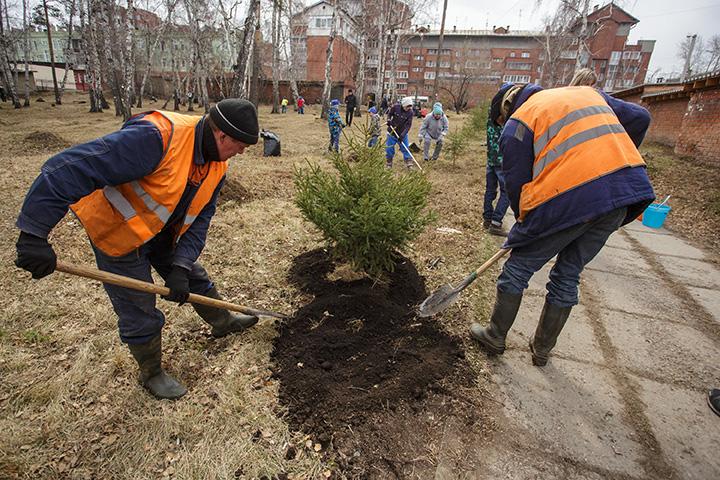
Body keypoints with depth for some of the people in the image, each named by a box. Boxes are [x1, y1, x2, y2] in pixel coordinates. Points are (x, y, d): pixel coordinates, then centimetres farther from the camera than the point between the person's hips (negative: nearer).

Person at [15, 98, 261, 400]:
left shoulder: (217, 166, -9)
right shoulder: (157, 137, -36)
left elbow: (199, 221, -6)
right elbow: (67, 169, -36)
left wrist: (180, 267, -15)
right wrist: (35, 233, -36)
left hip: (162, 233, 7)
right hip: (117, 234, -7)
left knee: (195, 279, 19)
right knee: (141, 315, 4)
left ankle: (223, 322, 45)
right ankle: (151, 375, 29)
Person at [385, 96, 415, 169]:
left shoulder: (410, 112, -14)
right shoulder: (396, 107, -12)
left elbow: (408, 125, -16)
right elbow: (389, 113, 7)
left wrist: (402, 135, -25)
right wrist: (388, 120, -14)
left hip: (402, 134, 0)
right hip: (392, 132, 0)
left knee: (405, 149, 0)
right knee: (389, 149, 4)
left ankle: (409, 164, 9)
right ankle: (389, 164, 20)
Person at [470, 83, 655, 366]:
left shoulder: (516, 124, 4)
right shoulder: (588, 93, 24)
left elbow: (516, 184, 2)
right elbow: (639, 118, 23)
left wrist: (525, 223, 17)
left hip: (569, 198, -7)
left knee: (517, 270, 12)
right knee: (568, 276, 20)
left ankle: (495, 337, 27)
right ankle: (543, 349, 34)